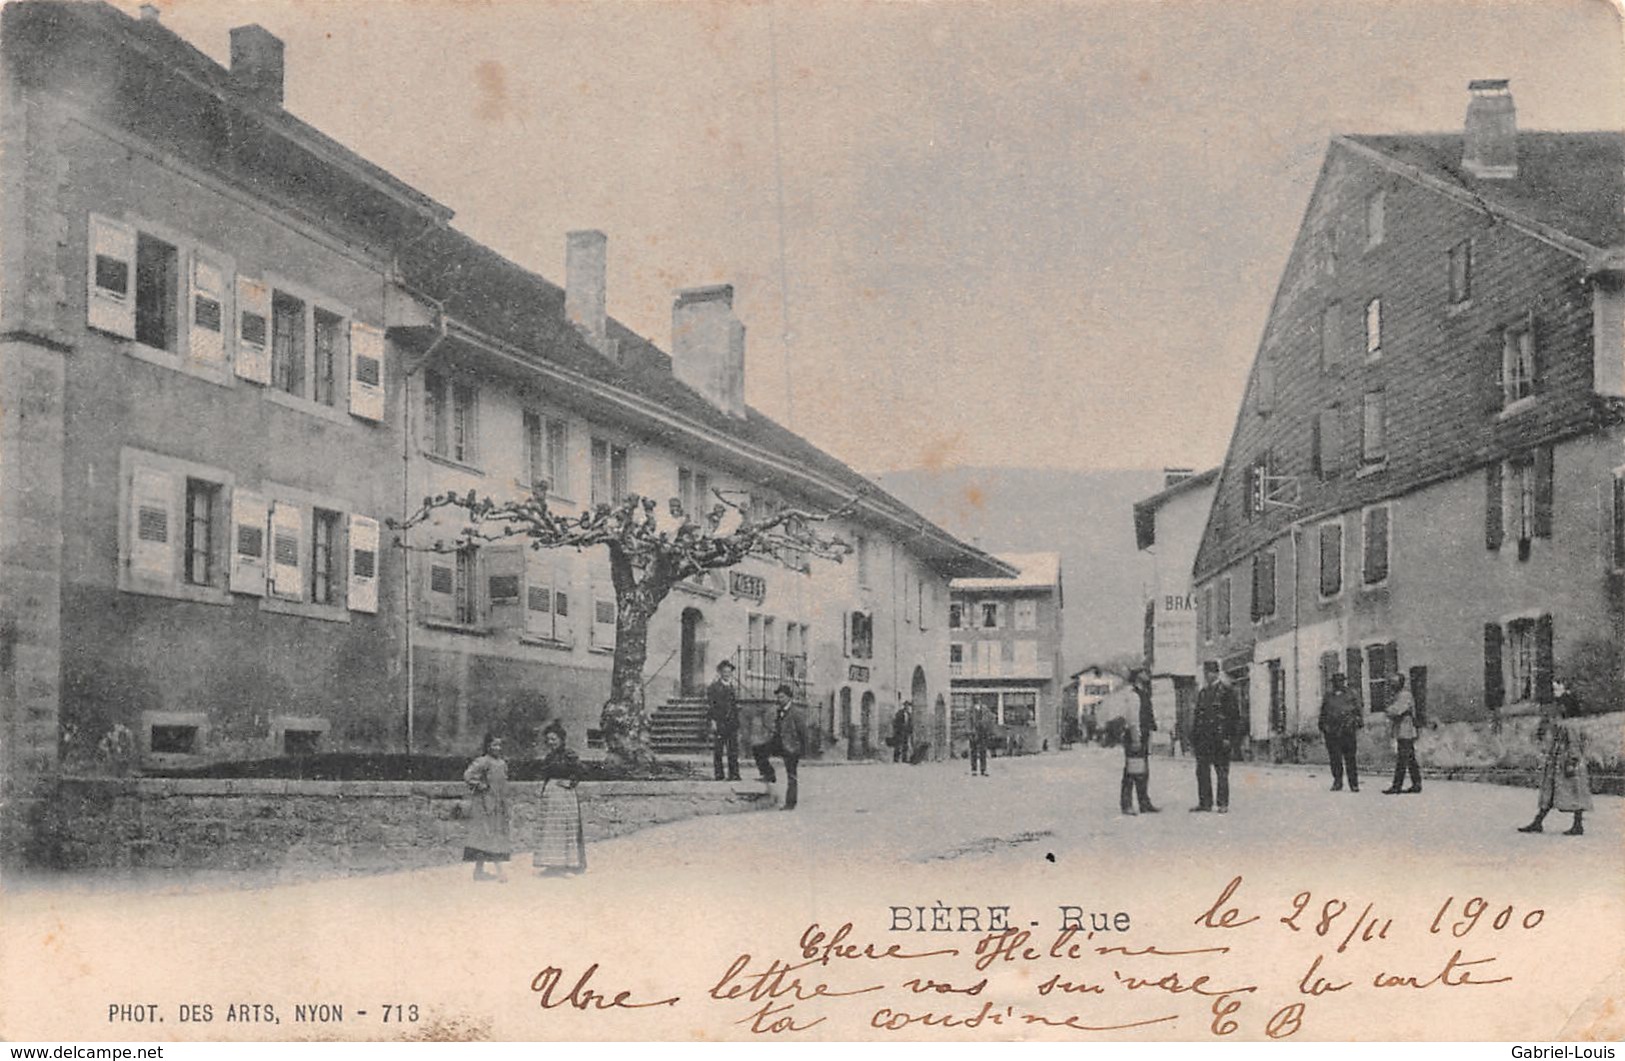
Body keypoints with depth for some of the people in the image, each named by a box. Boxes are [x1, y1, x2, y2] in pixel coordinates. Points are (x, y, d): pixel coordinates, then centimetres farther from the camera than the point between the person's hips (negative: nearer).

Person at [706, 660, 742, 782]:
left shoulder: (733, 689, 17)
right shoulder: (713, 687, 1)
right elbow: (709, 705, -4)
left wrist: (737, 724, 15)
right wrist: (712, 721, -13)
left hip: (732, 725, 4)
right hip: (718, 724, -4)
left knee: (733, 750, 1)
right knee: (717, 751, -2)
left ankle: (734, 774, 5)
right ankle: (719, 775, 1)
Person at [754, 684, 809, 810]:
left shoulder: (795, 714, -15)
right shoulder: (778, 713, 7)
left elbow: (804, 733, -11)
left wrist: (802, 753, -9)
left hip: (791, 747, -7)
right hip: (779, 743, 7)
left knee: (791, 777, 0)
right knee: (756, 750, -5)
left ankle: (790, 804, 9)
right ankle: (769, 775, 2)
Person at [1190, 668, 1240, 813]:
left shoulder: (1226, 690, -2)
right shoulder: (1203, 692, 17)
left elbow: (1233, 714, -6)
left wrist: (1227, 736, -13)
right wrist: (1193, 738, 13)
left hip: (1219, 737, -6)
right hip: (1203, 738, 6)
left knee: (1222, 772, -2)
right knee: (1202, 771, 6)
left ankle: (1223, 804, 2)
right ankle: (1205, 802, 12)